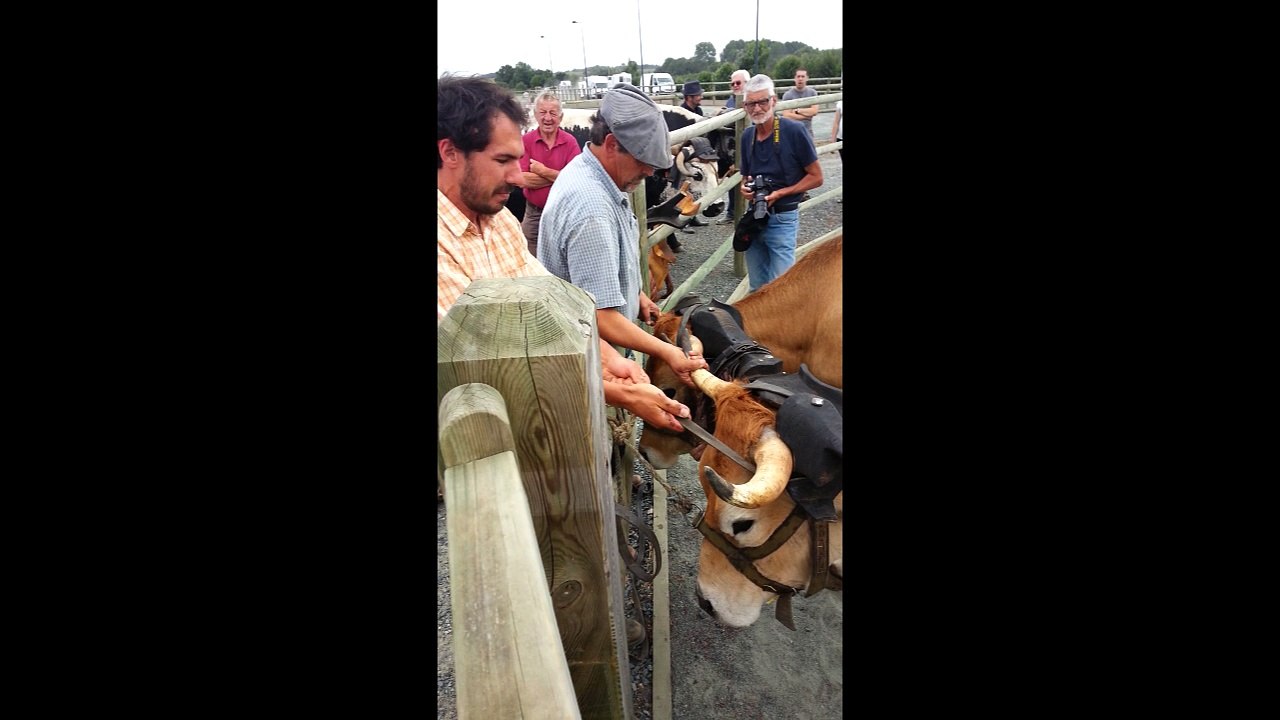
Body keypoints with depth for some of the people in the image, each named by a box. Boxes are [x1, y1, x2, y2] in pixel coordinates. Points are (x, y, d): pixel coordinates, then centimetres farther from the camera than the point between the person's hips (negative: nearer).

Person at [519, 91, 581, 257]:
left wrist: (543, 171, -16)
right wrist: (560, 175, -16)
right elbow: (524, 180, -14)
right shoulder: (526, 141, -4)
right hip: (534, 213, 1)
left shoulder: (570, 142, -4)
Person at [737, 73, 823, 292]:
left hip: (782, 219, -5)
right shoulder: (747, 136, 5)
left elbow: (816, 177, -8)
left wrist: (779, 193, -18)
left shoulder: (794, 131, -12)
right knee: (757, 288, 15)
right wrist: (744, 188, -6)